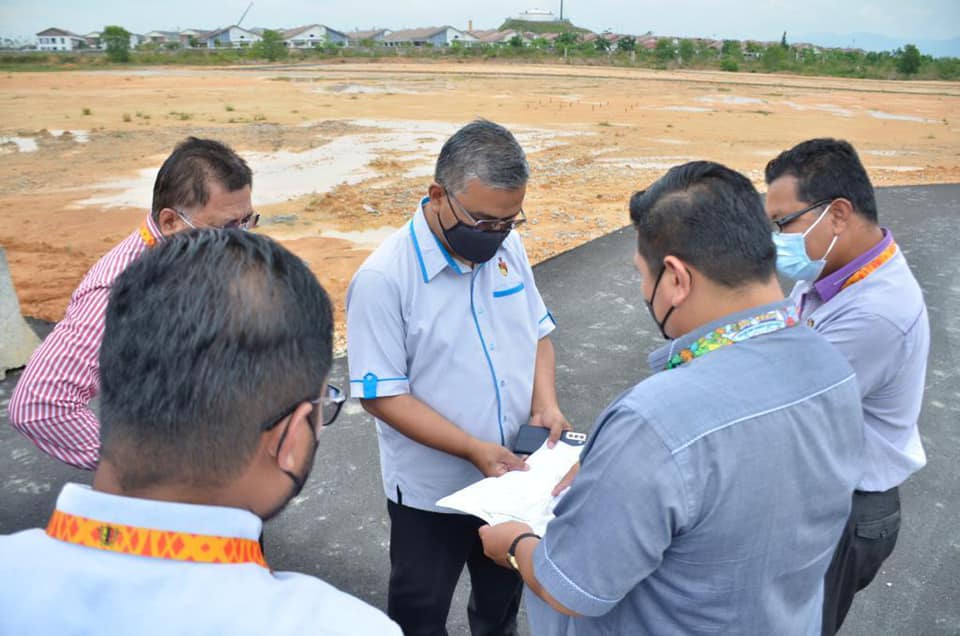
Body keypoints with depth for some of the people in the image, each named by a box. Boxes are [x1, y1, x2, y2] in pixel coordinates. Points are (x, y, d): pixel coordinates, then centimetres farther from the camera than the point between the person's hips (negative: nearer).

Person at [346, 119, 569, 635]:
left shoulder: (507, 247, -5)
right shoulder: (383, 278, -23)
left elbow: (537, 331, 7)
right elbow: (382, 395, -21)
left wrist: (545, 405, -10)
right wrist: (474, 449, -27)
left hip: (512, 476, 5)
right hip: (433, 492, -5)